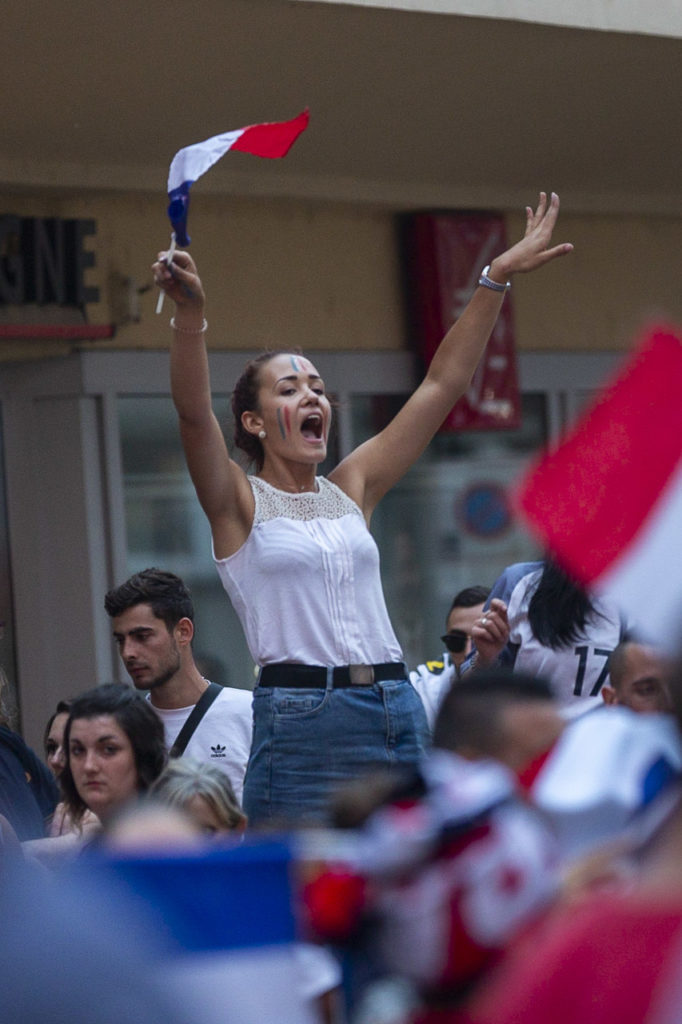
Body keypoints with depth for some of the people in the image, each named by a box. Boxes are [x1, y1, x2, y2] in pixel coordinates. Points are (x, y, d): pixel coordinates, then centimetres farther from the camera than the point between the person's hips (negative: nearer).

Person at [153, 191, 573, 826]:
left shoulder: (352, 489, 15)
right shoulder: (240, 504, 3)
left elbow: (442, 385, 13)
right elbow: (193, 413, -16)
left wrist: (497, 279, 9)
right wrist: (189, 315, -32)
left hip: (396, 716, 5)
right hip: (298, 726, -5)